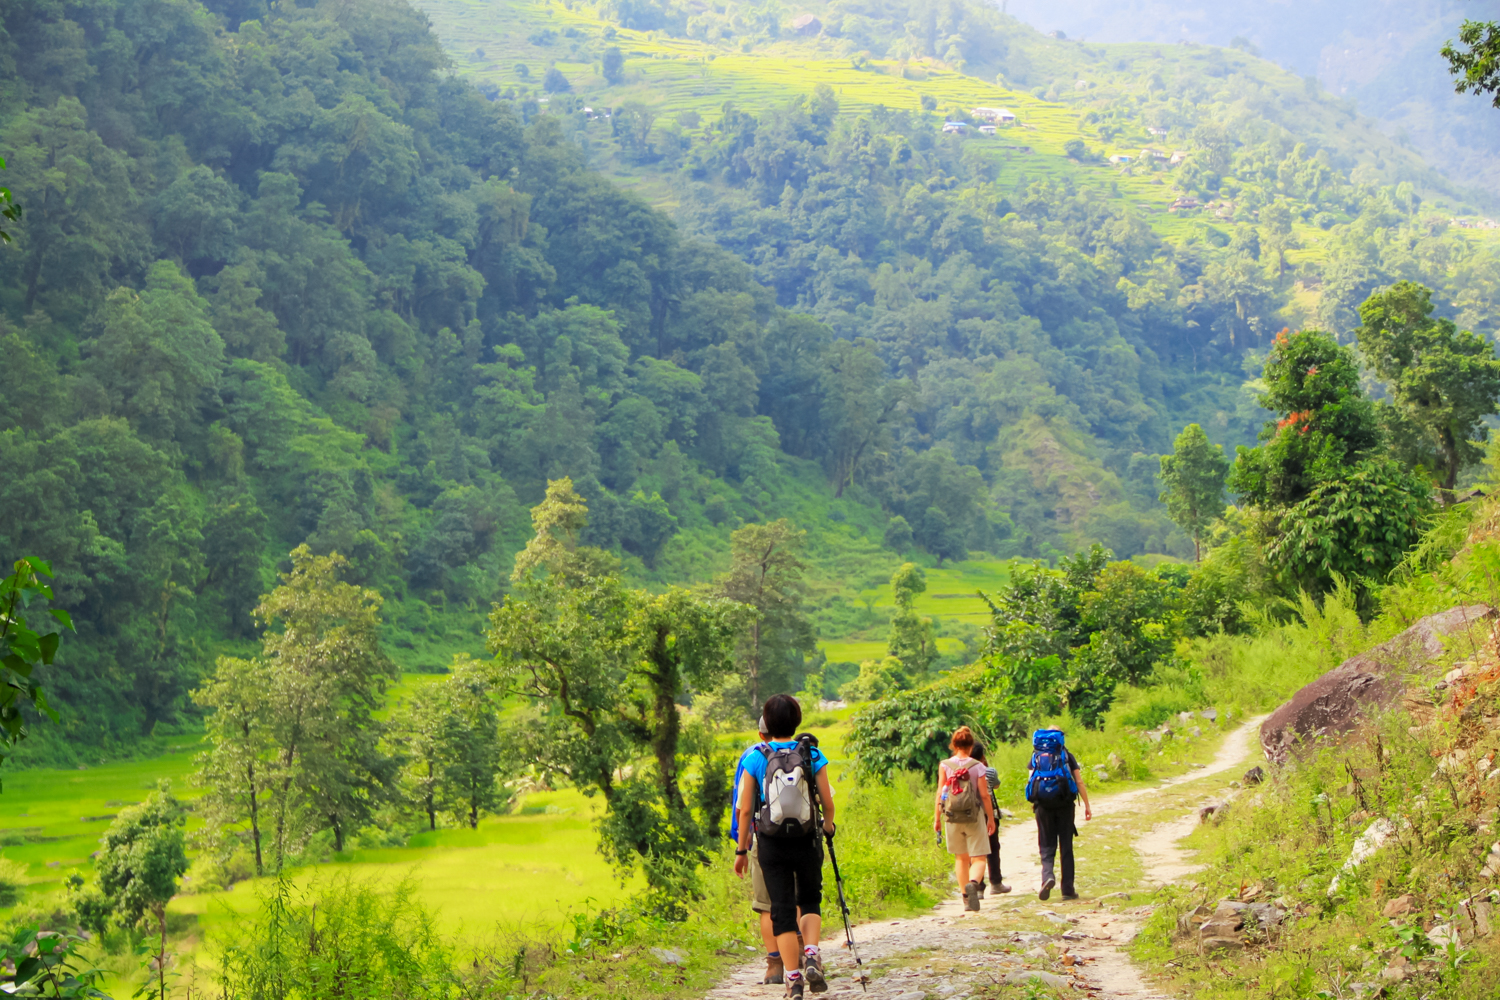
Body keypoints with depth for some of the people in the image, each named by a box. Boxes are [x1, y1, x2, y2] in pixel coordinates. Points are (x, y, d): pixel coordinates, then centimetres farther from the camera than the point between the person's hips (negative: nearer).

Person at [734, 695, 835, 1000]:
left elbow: (745, 809, -5)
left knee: (782, 910, 7)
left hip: (771, 845, -1)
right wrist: (828, 825, 21)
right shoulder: (813, 755, -4)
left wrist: (741, 850, 5)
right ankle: (812, 957, -3)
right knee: (810, 901, 20)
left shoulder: (755, 759, -5)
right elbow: (827, 802, -1)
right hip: (807, 842, 1)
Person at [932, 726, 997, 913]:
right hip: (974, 817, -2)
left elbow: (940, 793, -3)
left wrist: (937, 817, 4)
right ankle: (973, 883, -30)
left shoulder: (945, 765, -3)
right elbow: (984, 794, -6)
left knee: (961, 858, 18)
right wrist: (991, 818, 3)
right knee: (978, 858, 1)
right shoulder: (978, 766, -6)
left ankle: (966, 898, 21)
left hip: (953, 818, 2)